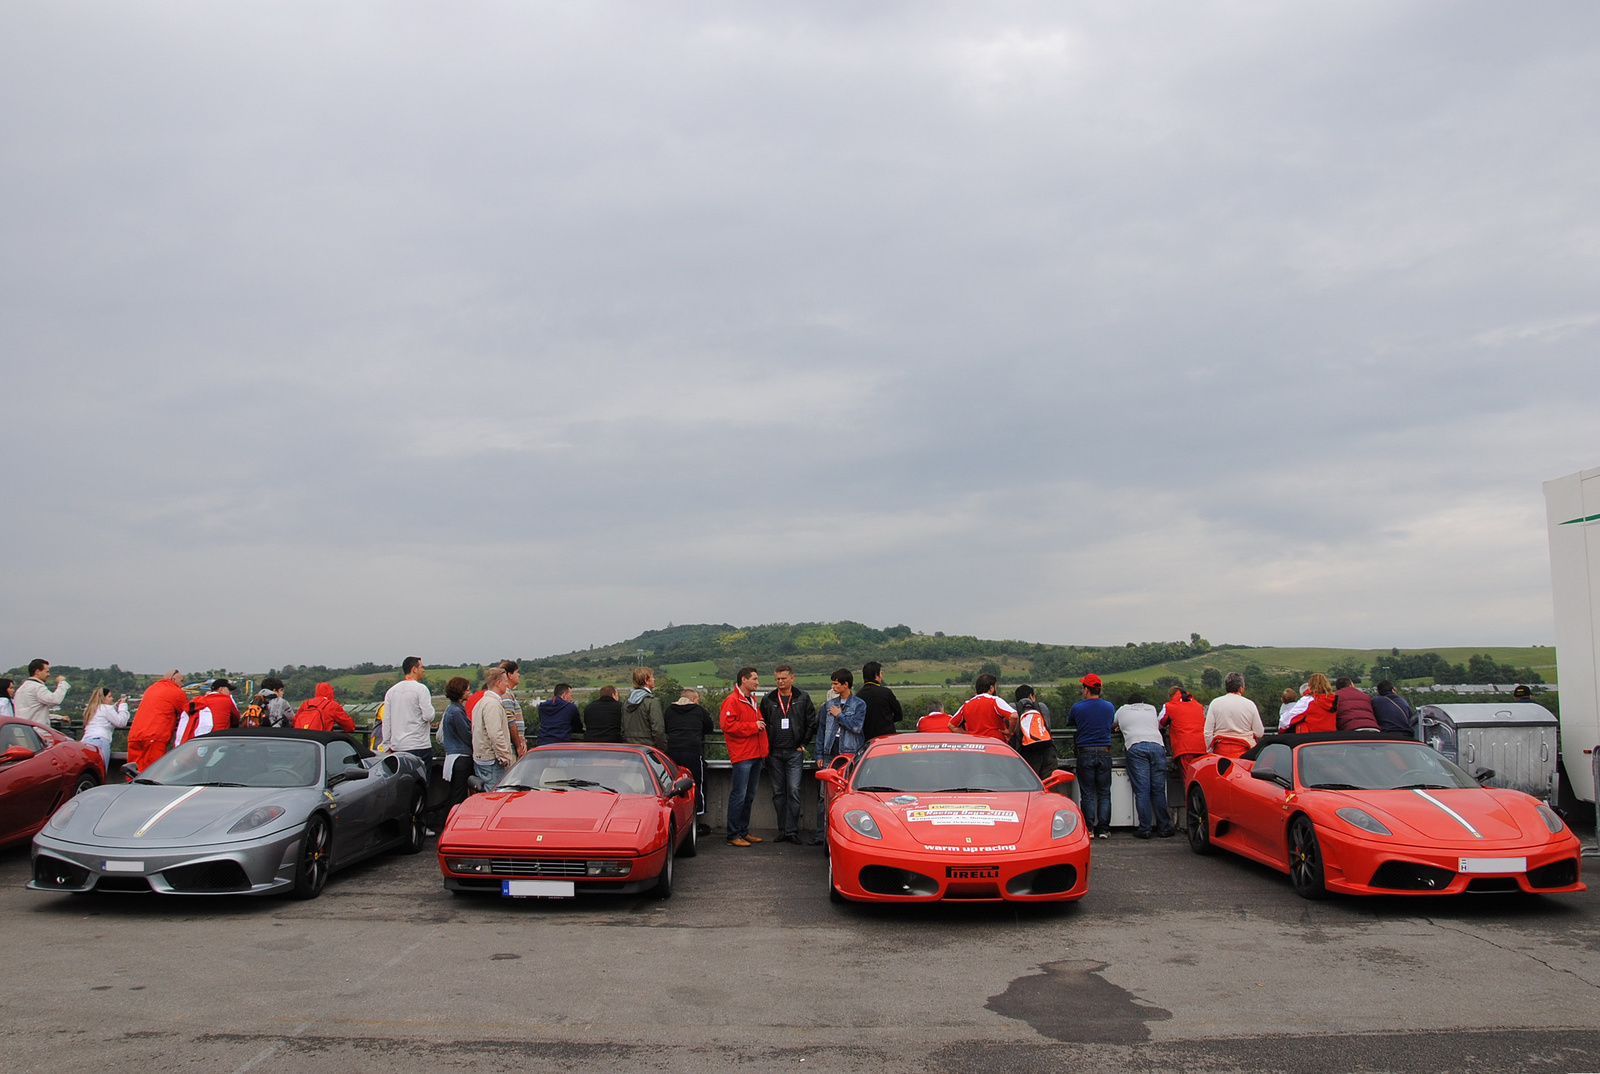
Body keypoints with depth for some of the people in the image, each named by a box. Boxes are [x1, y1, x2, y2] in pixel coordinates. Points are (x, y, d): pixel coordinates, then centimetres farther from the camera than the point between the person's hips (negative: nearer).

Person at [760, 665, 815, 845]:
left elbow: (811, 723, 6)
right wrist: (767, 747, 3)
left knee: (794, 791, -8)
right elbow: (762, 724, 11)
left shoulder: (803, 698, 4)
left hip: (794, 752, -2)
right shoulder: (768, 700, 8)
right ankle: (782, 831, 13)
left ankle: (792, 831, -4)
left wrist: (802, 744, 1)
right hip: (774, 754, 2)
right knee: (778, 793, 6)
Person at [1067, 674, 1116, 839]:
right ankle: (1103, 829, 6)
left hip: (1085, 753, -2)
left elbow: (1069, 723, 12)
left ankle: (1089, 828, 2)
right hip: (1104, 753, 2)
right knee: (1104, 793, 8)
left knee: (1087, 794, 4)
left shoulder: (1077, 708, -6)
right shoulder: (1109, 706, 2)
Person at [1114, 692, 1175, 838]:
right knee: (1158, 789, 4)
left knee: (1141, 790, -4)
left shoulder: (1123, 710, 25)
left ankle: (1144, 829, -6)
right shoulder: (1151, 708, 30)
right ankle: (1164, 828, 5)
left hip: (1135, 747, -2)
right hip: (1157, 745, 2)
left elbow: (1113, 724, 45)